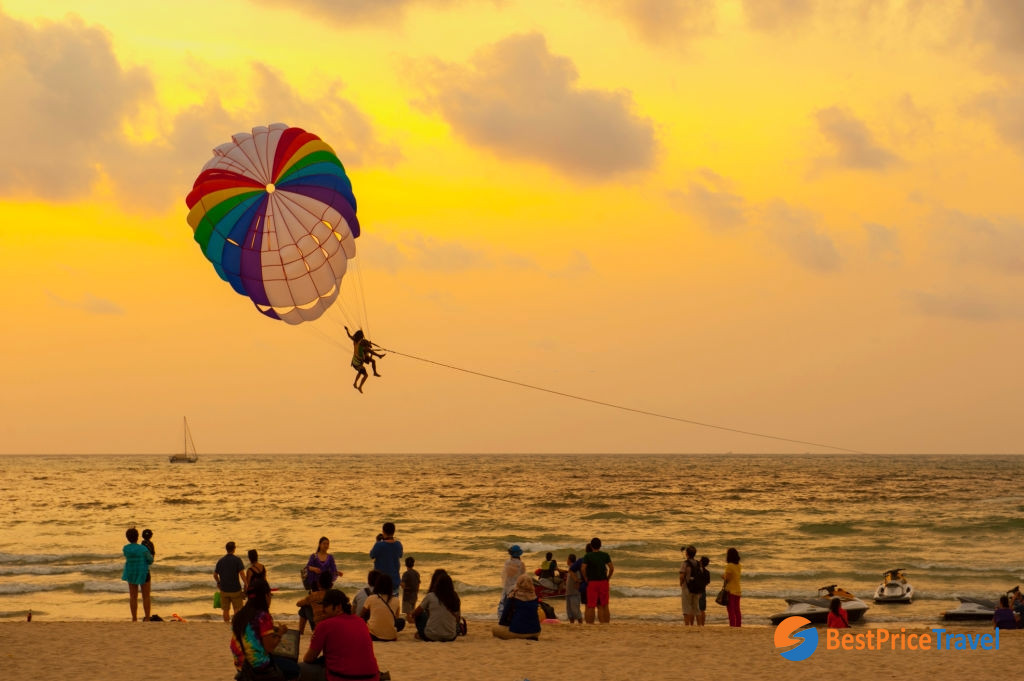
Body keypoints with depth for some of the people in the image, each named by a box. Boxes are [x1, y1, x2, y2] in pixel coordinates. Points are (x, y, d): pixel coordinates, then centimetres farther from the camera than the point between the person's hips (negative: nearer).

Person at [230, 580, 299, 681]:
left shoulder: (238, 616, 2)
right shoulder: (263, 617, -20)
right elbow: (270, 647, -21)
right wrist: (280, 633, -4)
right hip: (260, 666, -8)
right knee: (294, 668, 12)